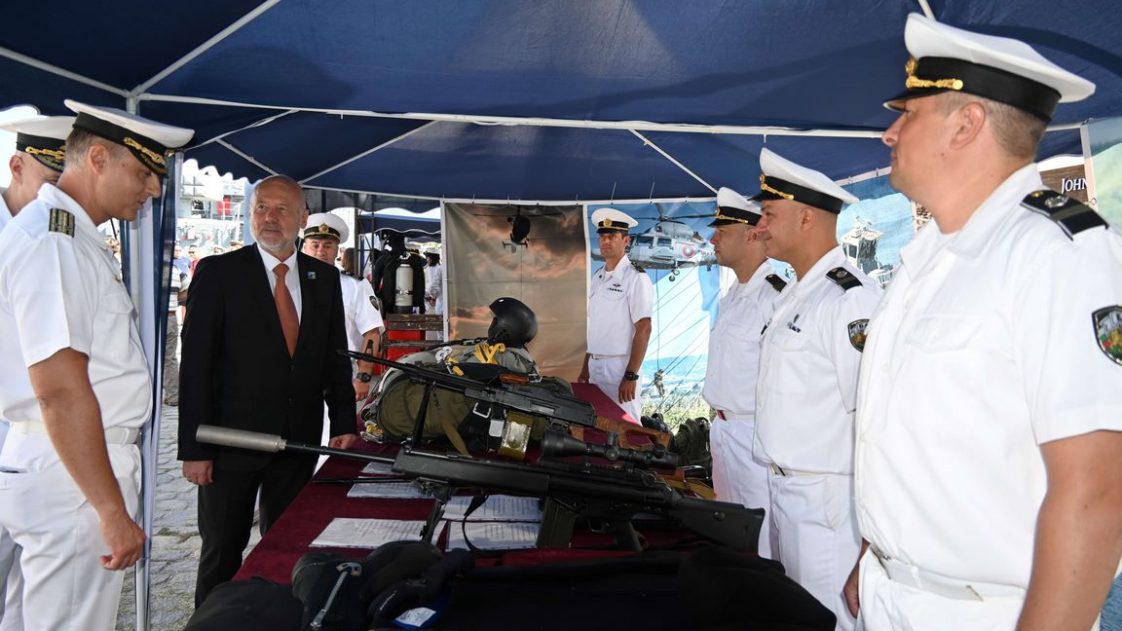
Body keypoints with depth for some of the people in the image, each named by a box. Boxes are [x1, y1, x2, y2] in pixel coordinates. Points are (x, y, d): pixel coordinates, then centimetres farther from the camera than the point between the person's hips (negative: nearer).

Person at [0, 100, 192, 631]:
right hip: (73, 475, -10)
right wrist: (113, 511, -20)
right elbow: (60, 391, -23)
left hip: (87, 465, 10)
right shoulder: (50, 242, -17)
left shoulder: (76, 238, 14)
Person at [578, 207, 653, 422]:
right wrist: (585, 368, 15)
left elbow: (643, 329, -15)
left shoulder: (635, 278, -11)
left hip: (620, 366, -7)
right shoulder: (598, 277, 11)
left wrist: (631, 376, -19)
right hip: (595, 365, 7)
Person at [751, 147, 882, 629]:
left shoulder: (850, 299, -20)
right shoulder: (795, 297, 11)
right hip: (784, 493, 10)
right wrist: (778, 478, 18)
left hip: (828, 503, -9)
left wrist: (870, 538, -20)